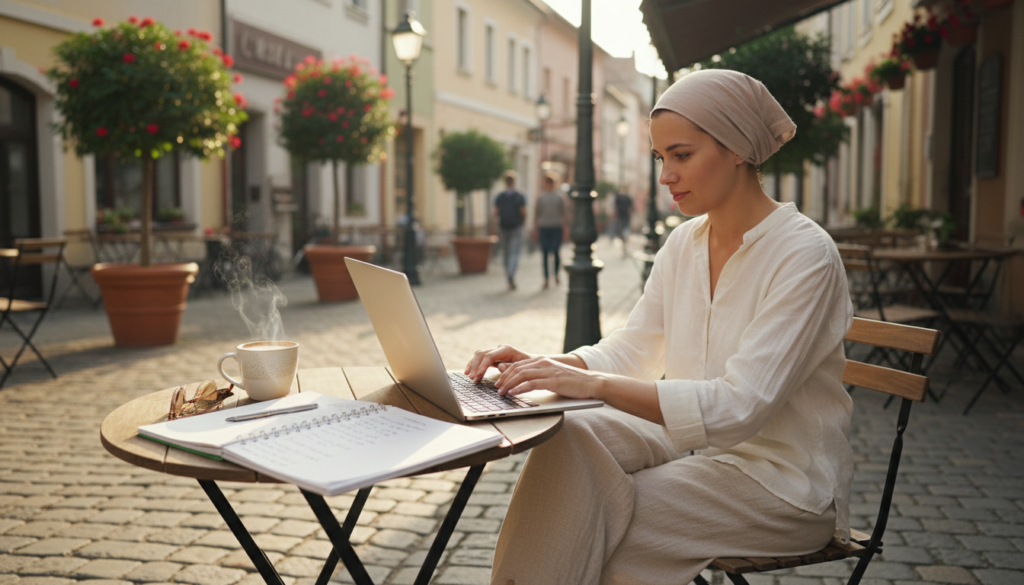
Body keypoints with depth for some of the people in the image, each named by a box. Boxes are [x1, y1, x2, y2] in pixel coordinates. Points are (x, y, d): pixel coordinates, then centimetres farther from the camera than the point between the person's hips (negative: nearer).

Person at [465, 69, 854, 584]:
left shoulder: (804, 256, -21)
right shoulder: (685, 242, 3)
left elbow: (739, 406, -28)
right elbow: (634, 348, 5)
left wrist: (595, 384, -35)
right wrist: (540, 364, -13)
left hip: (783, 477, -6)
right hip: (697, 438, 6)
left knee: (596, 519, -21)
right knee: (569, 440, -19)